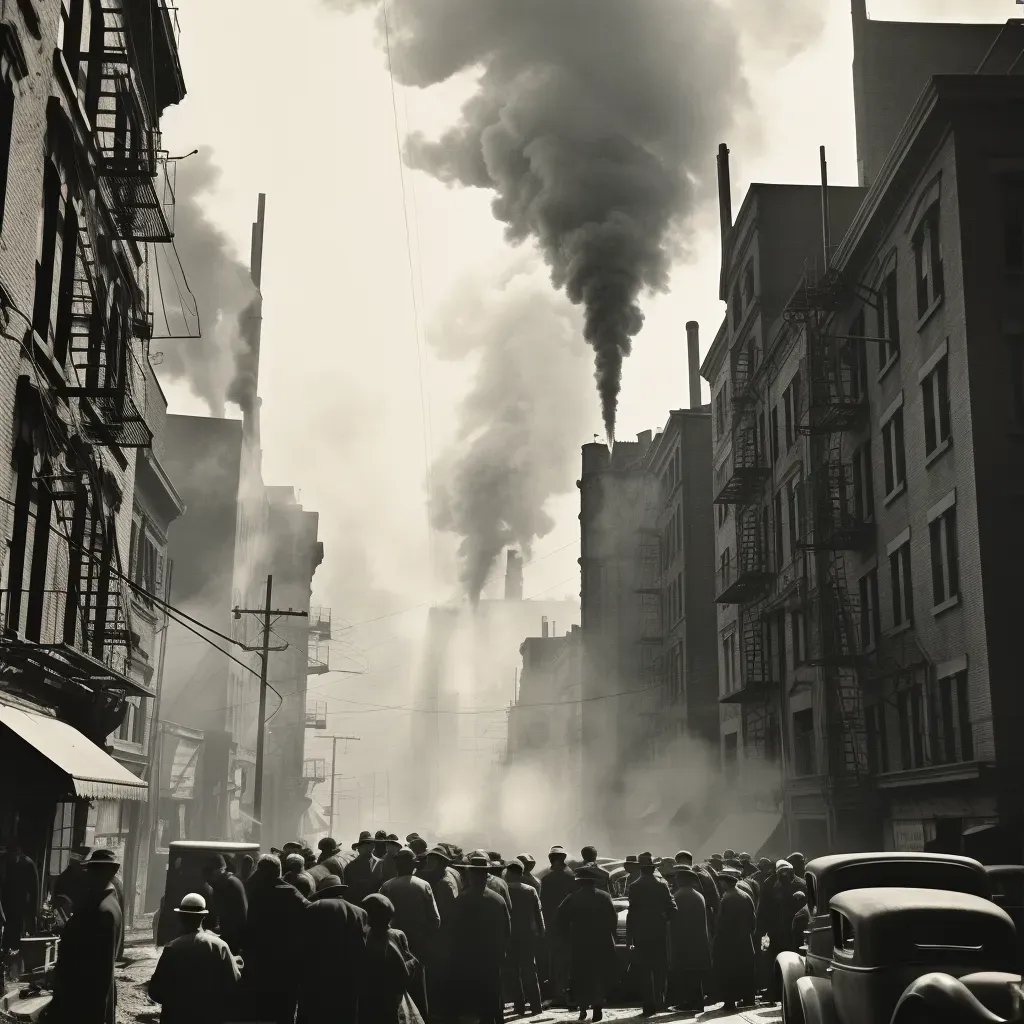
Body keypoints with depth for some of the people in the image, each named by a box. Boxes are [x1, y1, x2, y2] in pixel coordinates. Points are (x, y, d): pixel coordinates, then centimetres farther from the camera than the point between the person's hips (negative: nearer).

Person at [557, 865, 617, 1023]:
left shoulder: (572, 898, -2)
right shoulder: (604, 897, -1)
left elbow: (560, 921, -5)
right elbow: (614, 919, -5)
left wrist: (568, 938, 4)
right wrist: (608, 936, 4)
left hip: (579, 943, -1)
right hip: (602, 943, 1)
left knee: (580, 976, 10)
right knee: (599, 976, 9)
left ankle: (582, 1006, 2)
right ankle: (597, 1007, 2)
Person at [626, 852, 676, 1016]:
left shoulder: (635, 887, -9)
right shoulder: (662, 884, -1)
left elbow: (632, 912, -9)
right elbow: (672, 907, -4)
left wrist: (629, 937, -4)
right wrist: (664, 920, 12)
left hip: (641, 933, -3)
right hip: (660, 932, 3)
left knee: (644, 971, 2)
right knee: (660, 969, 14)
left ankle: (649, 1004, -1)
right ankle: (659, 1001, 14)